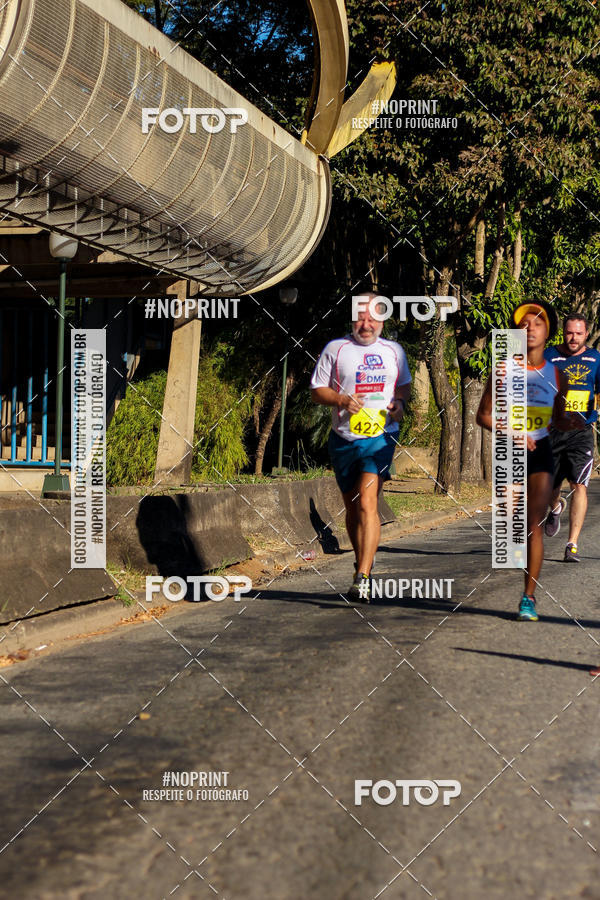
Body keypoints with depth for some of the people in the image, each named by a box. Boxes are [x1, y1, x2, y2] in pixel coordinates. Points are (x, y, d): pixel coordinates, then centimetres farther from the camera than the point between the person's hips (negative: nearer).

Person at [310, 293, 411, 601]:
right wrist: (342, 399, -14)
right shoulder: (336, 348, 4)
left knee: (367, 504, -17)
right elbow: (316, 390, 5)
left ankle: (362, 579, -21)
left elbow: (405, 384, 25)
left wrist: (400, 402, 2)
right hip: (344, 439, 1)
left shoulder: (394, 351, 10)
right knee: (352, 507, 11)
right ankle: (362, 562, 33)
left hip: (381, 437, -1)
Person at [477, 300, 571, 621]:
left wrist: (574, 423, -9)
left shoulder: (556, 375, 3)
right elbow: (483, 415, 0)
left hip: (540, 453, 0)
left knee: (534, 526, -7)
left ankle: (529, 597, -2)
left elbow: (558, 419, 13)